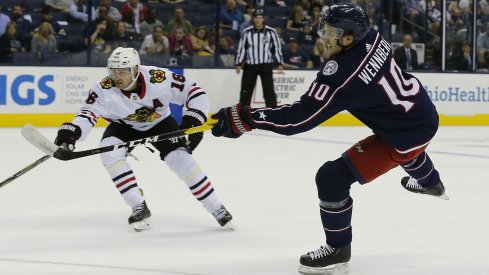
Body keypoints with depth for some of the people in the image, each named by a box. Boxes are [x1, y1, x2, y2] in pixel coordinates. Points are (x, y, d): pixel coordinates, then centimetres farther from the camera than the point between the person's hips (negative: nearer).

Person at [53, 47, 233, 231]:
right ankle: (140, 208, -14)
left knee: (180, 159, -19)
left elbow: (194, 92, -23)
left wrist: (192, 122, -33)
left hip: (160, 123, -2)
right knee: (109, 153, -25)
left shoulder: (159, 78, -31)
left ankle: (217, 209, -2)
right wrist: (70, 132, -51)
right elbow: (88, 113, -32)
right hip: (124, 126, 2)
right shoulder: (104, 89, -28)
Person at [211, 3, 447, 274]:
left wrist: (244, 118, -33)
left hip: (408, 133, -9)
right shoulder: (372, 38, -8)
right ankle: (430, 182, 77)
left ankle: (338, 247, 9)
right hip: (424, 113, 9)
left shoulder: (342, 74, -30)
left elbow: (301, 116, -31)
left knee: (332, 177, -10)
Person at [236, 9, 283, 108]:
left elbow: (277, 47, 2)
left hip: (266, 65, -2)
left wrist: (280, 63, -2)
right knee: (245, 90, 5)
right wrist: (238, 64, 1)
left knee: (269, 90, -5)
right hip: (250, 65, 2)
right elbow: (241, 48, 5)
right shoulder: (247, 32, 1)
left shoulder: (270, 32, -2)